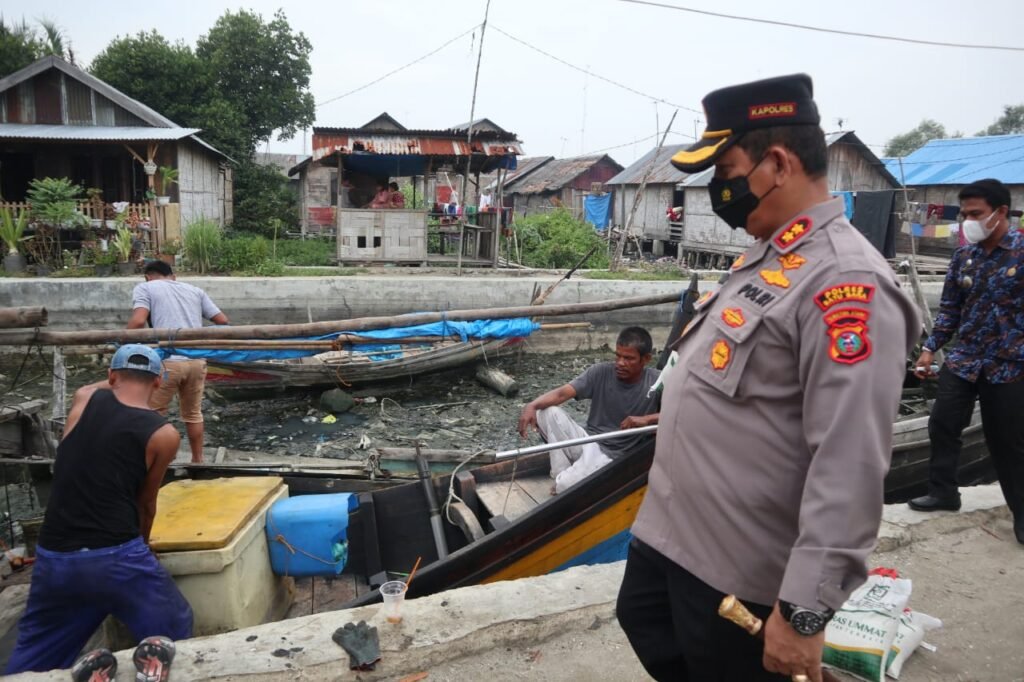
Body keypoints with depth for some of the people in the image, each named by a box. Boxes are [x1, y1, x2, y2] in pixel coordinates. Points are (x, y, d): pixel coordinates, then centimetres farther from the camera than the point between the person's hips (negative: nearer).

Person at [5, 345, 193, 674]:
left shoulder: (84, 399, 4)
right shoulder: (164, 434, -4)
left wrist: (118, 379, 52)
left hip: (53, 558, 5)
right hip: (115, 557, -4)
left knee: (32, 657, 25)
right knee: (174, 633, 16)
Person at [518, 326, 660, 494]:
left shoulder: (656, 382, -10)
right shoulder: (601, 372, -6)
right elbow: (562, 393, -15)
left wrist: (647, 419, -29)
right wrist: (532, 405, -34)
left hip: (612, 455, -4)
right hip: (588, 440, 4)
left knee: (564, 486, -30)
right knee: (547, 411, -22)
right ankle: (562, 474, -11)